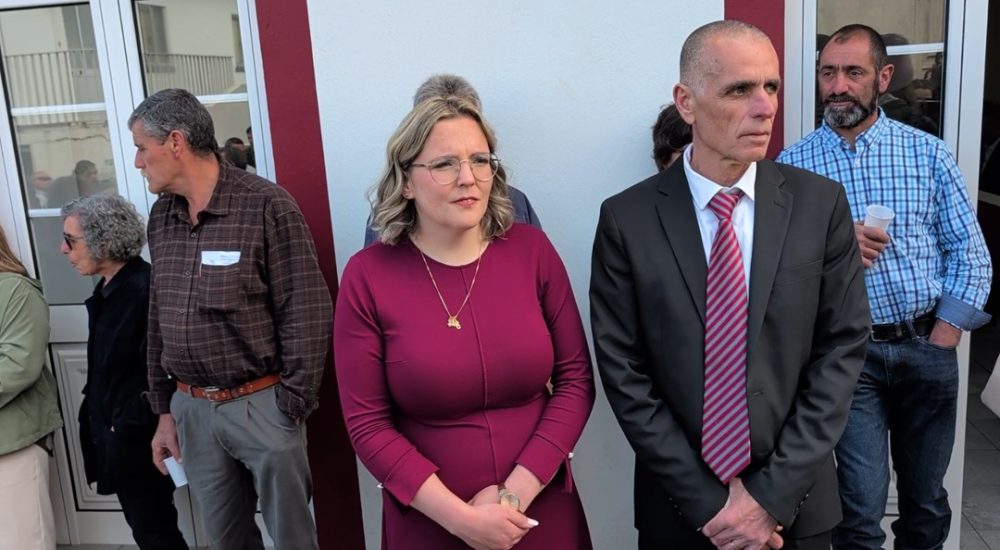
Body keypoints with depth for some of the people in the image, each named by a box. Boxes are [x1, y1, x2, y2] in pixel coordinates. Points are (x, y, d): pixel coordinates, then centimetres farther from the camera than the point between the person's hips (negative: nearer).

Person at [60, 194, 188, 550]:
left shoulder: (144, 289, -21)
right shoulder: (108, 288, 7)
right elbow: (106, 367, 13)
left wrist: (130, 424, -16)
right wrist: (98, 419, 9)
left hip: (136, 439, -9)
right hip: (114, 433, 9)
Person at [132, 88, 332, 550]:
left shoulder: (266, 206, -13)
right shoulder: (161, 216, 7)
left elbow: (307, 313, -14)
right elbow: (158, 318, 13)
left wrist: (291, 410, -14)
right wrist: (164, 410, 14)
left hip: (260, 405, -5)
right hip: (191, 408, 6)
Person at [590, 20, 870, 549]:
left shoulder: (821, 203, -6)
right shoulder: (627, 219, -10)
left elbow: (843, 347, -6)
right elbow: (623, 373, -9)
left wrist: (774, 494, -11)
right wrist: (707, 500, -12)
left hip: (797, 503, 1)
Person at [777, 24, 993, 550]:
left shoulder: (927, 151, 3)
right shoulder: (792, 164, -2)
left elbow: (971, 253, 2)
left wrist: (942, 338, -6)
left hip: (927, 347, 2)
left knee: (926, 499, 16)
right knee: (863, 505, -3)